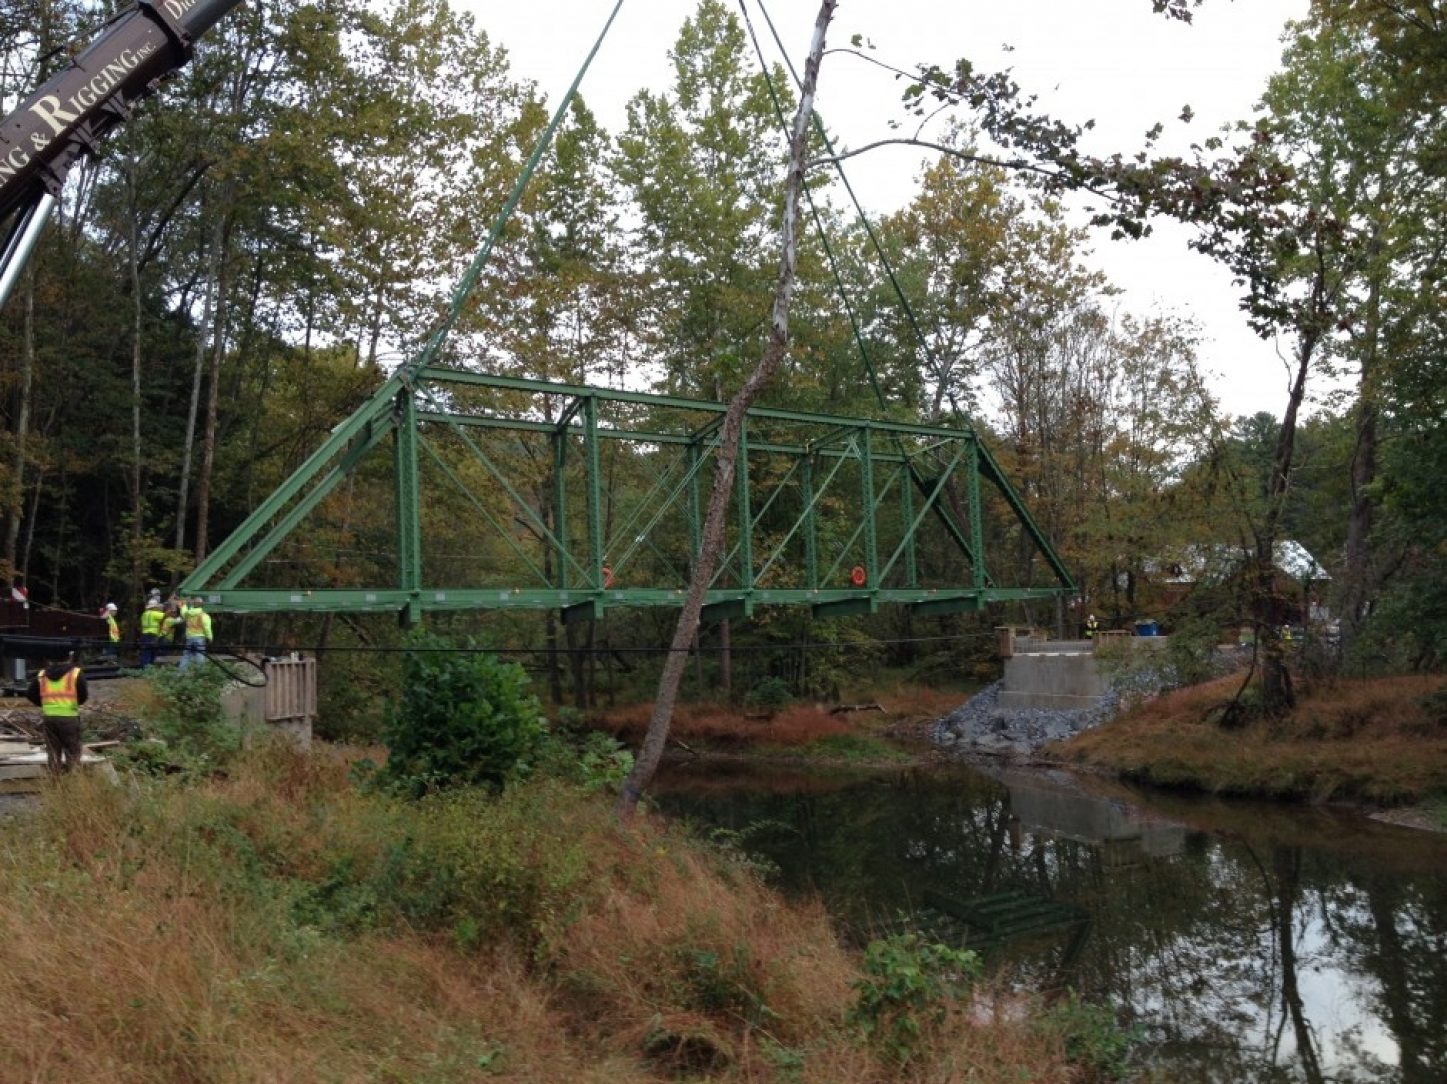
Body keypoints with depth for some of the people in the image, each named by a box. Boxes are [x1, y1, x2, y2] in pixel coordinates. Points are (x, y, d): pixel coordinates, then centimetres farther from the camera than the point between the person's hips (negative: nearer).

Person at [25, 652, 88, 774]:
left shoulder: (41, 675, 6)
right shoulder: (76, 673, -5)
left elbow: (30, 695, 7)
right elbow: (84, 696, -6)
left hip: (49, 717, 3)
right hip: (69, 717, -3)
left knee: (53, 752, 14)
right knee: (72, 751, 4)